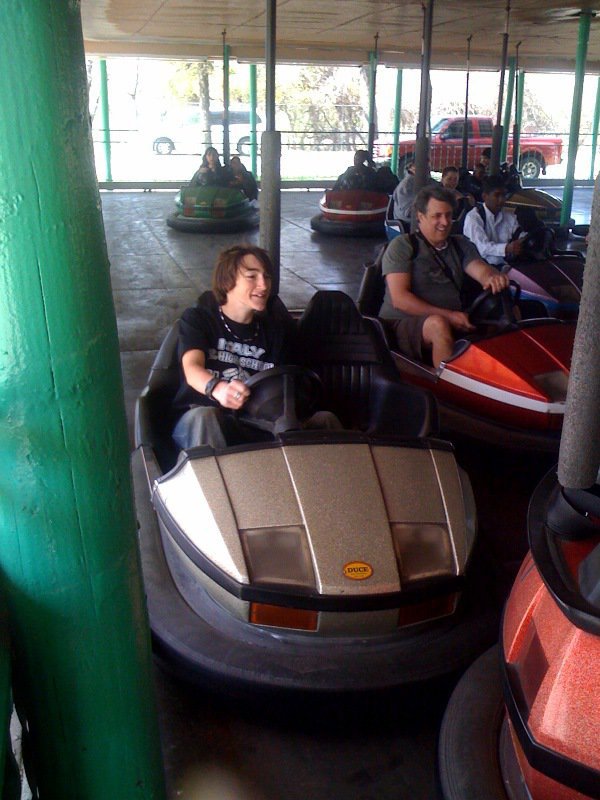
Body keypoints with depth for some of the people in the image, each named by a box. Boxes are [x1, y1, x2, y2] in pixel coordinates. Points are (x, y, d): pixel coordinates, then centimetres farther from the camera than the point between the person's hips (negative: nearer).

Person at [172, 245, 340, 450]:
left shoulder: (277, 329, 16)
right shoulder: (197, 318, 5)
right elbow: (192, 369, -15)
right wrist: (218, 388, -40)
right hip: (197, 423, -3)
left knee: (324, 419, -20)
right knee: (204, 417, -38)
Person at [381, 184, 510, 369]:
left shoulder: (461, 245, 17)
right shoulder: (402, 246, 0)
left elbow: (481, 270, -1)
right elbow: (399, 299, -11)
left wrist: (493, 278, -28)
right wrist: (448, 315, -20)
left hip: (453, 323, 5)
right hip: (403, 324, -5)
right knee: (438, 325, -38)